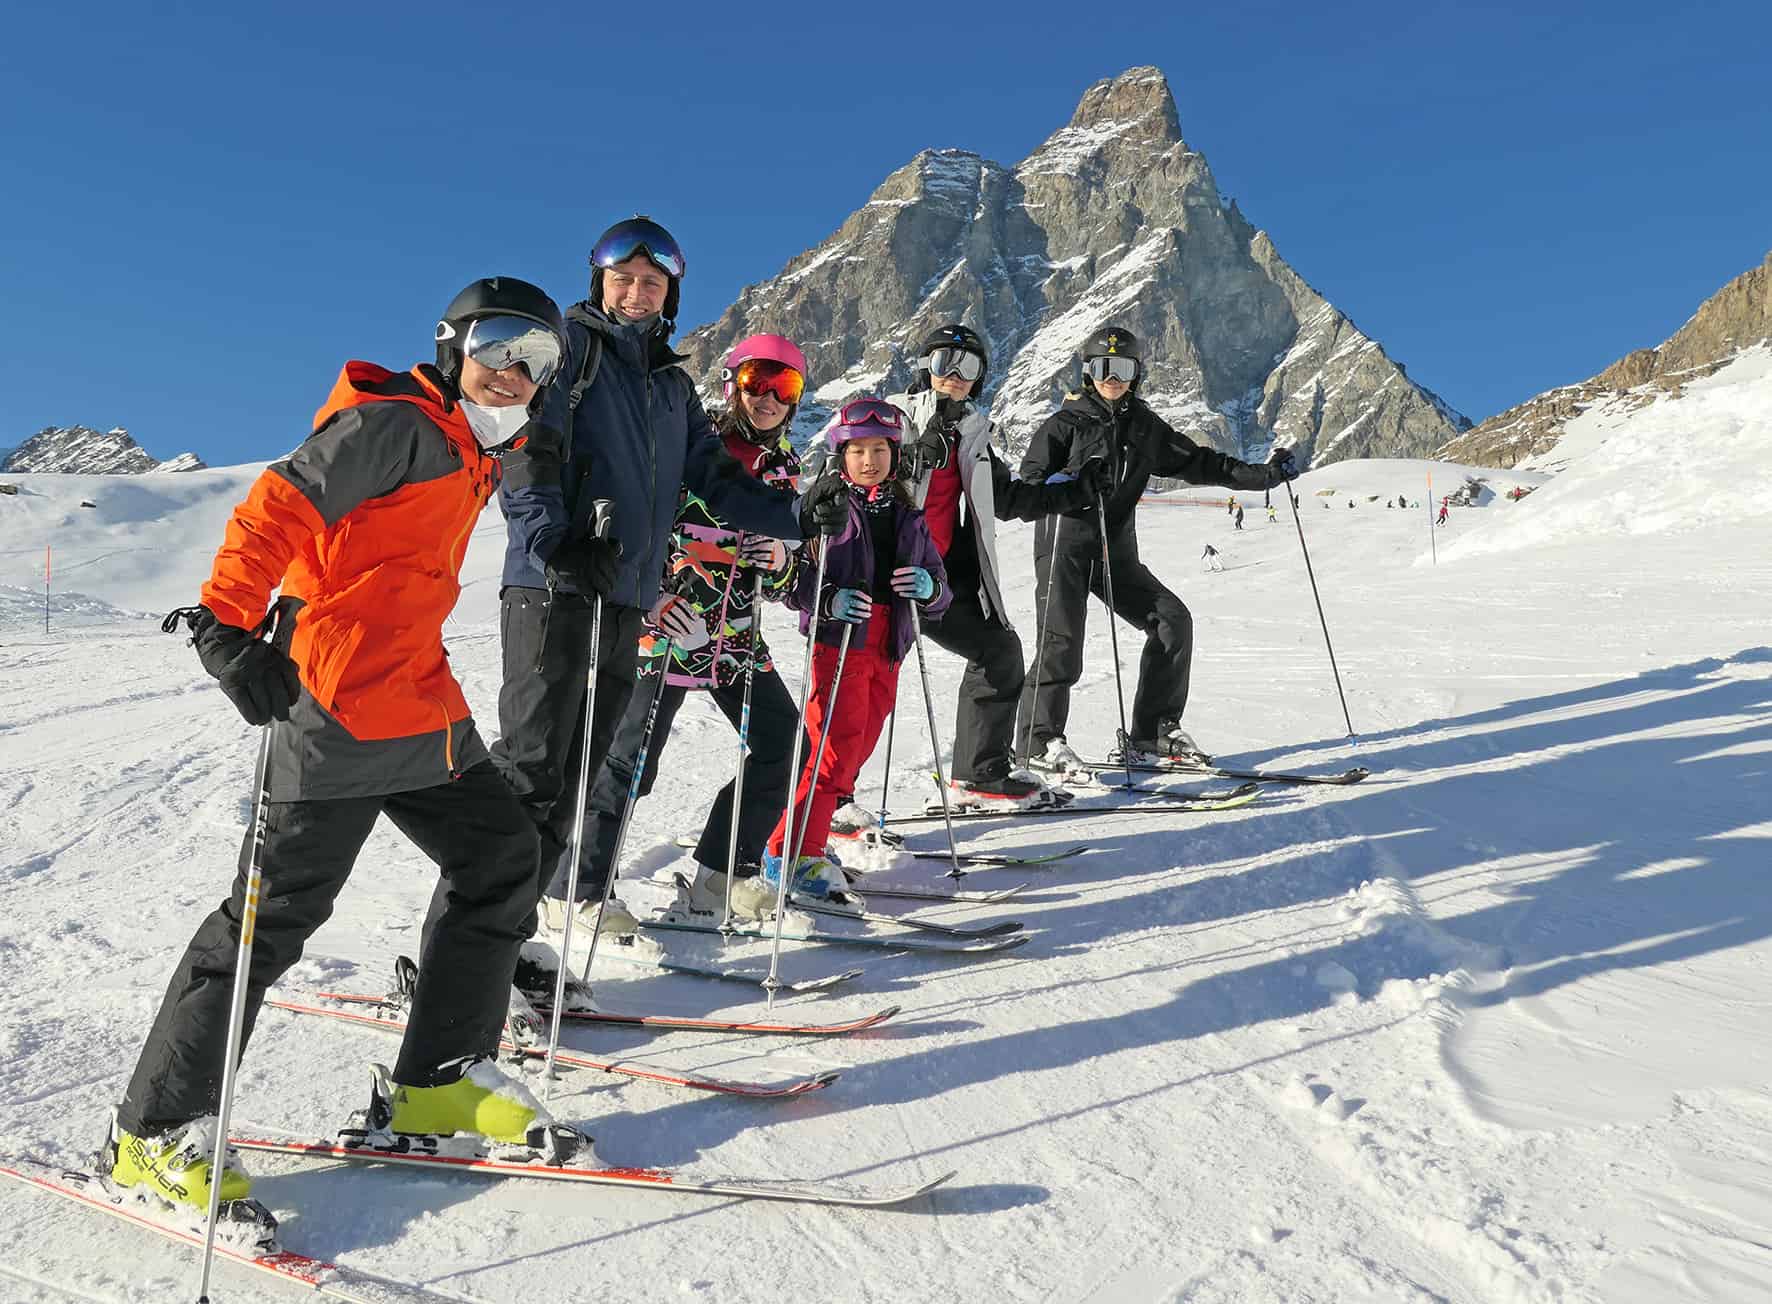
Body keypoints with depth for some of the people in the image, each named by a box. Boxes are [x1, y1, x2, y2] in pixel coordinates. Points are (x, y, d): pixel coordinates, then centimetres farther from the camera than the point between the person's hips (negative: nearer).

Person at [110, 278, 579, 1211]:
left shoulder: (469, 453, 19)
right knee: (280, 906, -4)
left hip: (420, 705, 10)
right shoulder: (397, 424, -9)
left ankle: (441, 1077, 20)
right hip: (341, 711, -10)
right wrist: (228, 626, -29)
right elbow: (279, 505, -20)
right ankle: (157, 1127, 11)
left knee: (498, 857, 10)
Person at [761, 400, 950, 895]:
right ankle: (791, 854, -3)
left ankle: (806, 840, 25)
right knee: (837, 747, -12)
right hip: (839, 643, -6)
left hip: (888, 649, 6)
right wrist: (828, 601, -26)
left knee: (859, 746, 10)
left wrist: (929, 587, -10)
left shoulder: (908, 517, 13)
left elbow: (941, 589, 13)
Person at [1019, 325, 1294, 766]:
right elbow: (1031, 478, -8)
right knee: (1063, 638, -16)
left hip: (1117, 551, 5)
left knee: (1172, 619, -4)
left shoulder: (1144, 426, 13)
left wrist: (1266, 475, 12)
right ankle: (1042, 737, -4)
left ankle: (1153, 727, 5)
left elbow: (1197, 462, 17)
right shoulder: (1066, 423, -1)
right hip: (1066, 546, -5)